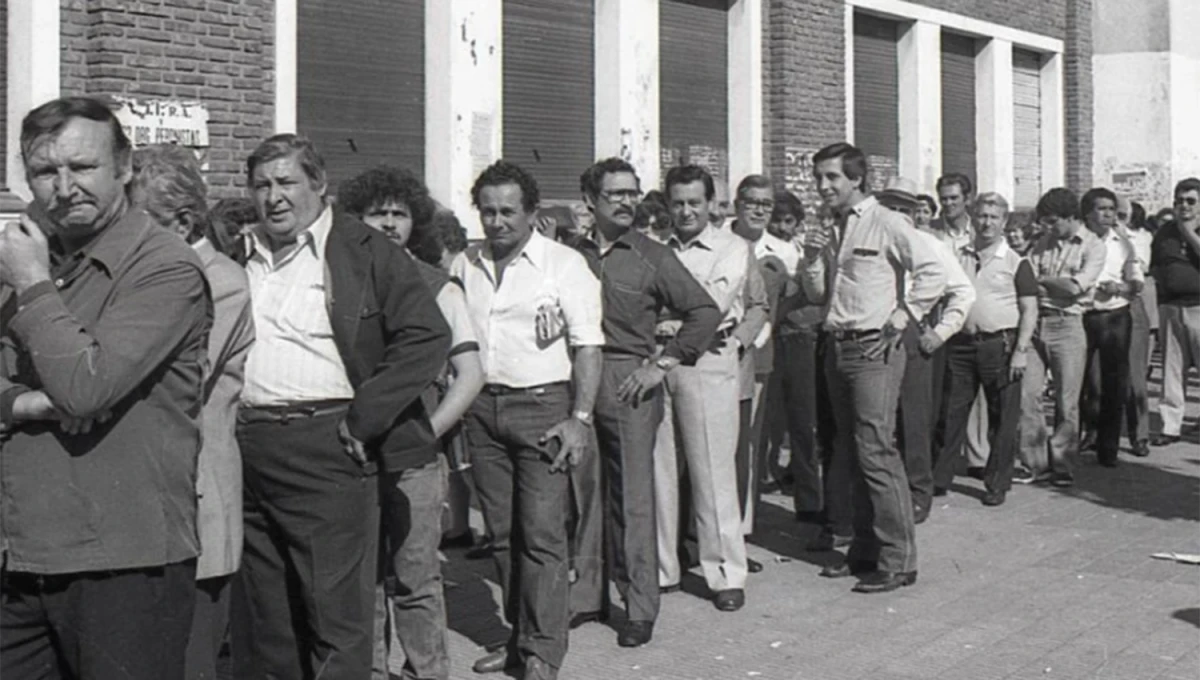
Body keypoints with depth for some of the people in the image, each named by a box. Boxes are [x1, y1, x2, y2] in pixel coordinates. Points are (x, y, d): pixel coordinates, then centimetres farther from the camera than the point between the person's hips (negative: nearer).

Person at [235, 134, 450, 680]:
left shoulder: (366, 253, -2)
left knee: (337, 616, -2)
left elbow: (428, 337, -11)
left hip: (327, 449, -5)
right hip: (248, 453, 5)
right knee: (266, 620, 14)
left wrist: (361, 420, -14)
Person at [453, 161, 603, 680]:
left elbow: (588, 346, -6)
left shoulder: (564, 264, -3)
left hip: (542, 406, -5)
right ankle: (517, 636, 21)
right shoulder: (465, 265, 11)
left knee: (542, 534, -7)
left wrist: (579, 419, -13)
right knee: (501, 533, 9)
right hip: (482, 405, 5)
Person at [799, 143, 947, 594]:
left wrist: (904, 313, -12)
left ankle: (897, 560, -6)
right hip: (838, 347, 8)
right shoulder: (832, 230, 16)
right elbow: (818, 294, 18)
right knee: (852, 453, 11)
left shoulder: (886, 224, -7)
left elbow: (933, 272, -13)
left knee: (875, 449, -12)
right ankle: (865, 550, 19)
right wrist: (813, 260, 1)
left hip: (874, 348, -8)